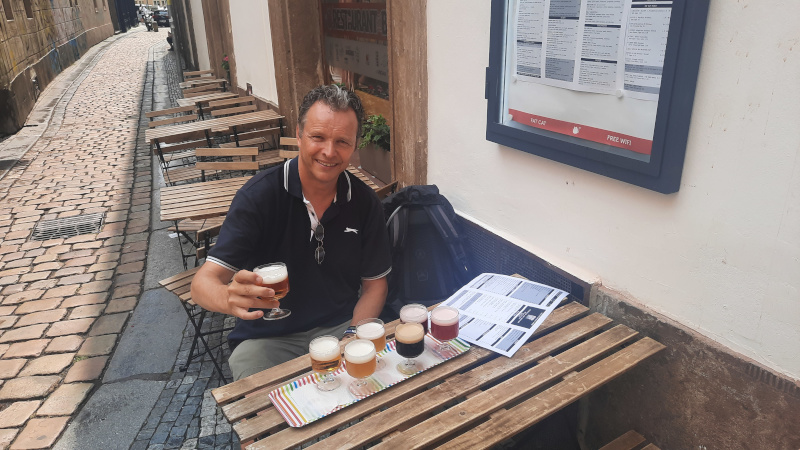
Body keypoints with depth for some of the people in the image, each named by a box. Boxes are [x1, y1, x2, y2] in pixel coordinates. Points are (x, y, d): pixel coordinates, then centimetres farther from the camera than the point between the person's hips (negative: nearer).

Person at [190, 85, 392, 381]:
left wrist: (354, 336, -12)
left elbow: (374, 284, 6)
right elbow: (203, 282, -19)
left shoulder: (364, 202, -3)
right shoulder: (259, 195, -14)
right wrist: (230, 299, -42)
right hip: (268, 338, -2)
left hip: (342, 327, 3)